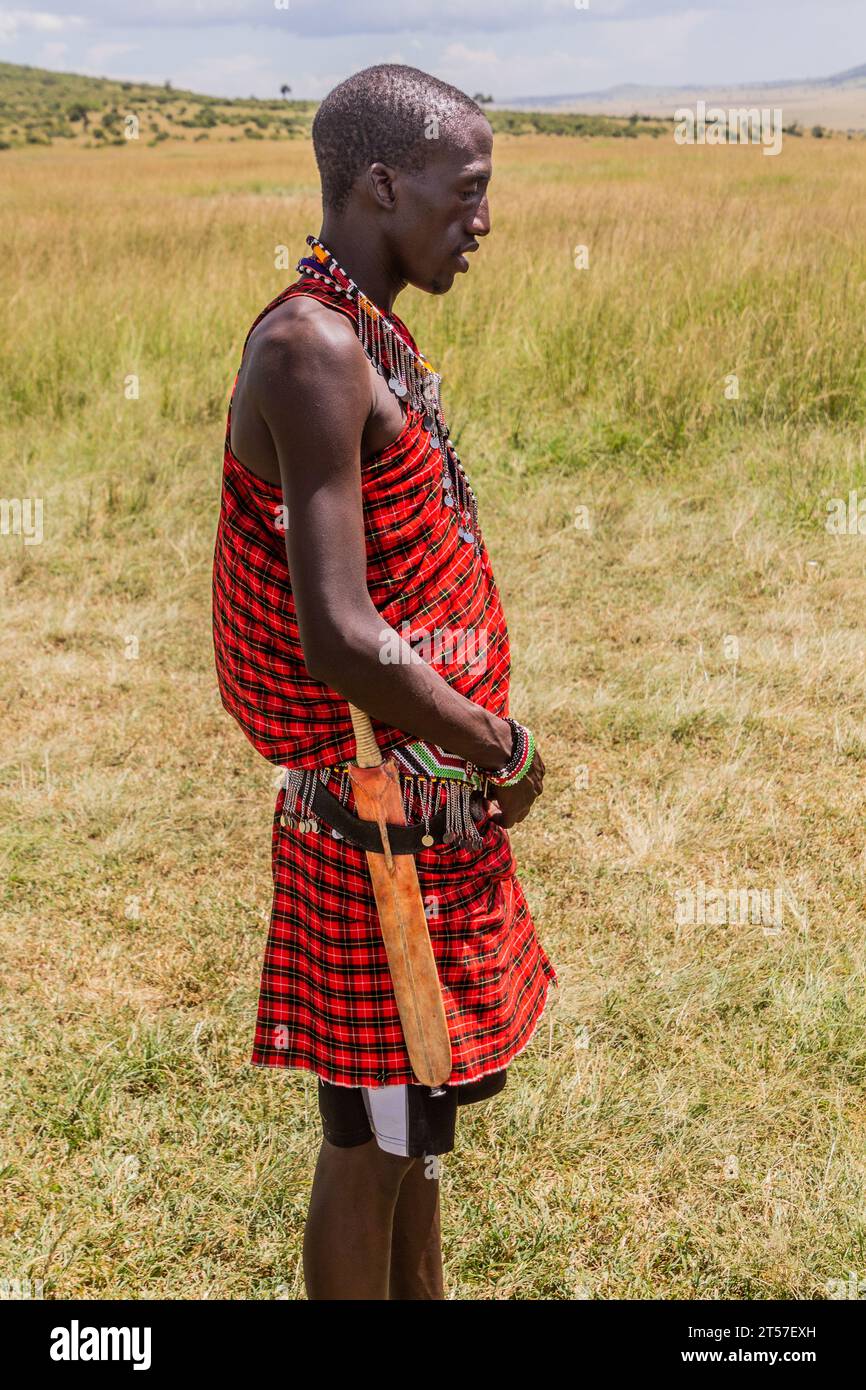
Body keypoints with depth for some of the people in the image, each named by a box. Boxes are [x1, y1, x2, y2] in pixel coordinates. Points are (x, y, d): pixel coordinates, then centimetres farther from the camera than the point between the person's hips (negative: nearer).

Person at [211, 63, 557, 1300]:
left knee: (416, 1115, 23)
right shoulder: (313, 351, -21)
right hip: (381, 813, -9)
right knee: (374, 1138, 6)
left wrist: (483, 746, 9)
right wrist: (503, 751, -15)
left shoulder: (375, 340, 10)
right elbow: (340, 641, -28)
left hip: (430, 801, 10)